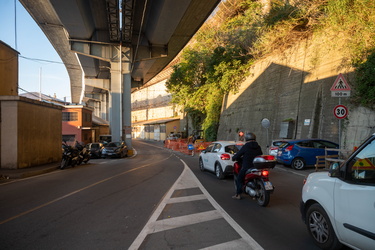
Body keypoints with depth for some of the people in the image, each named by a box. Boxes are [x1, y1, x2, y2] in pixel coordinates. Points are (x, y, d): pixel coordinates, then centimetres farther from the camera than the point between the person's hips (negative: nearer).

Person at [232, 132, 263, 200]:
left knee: (239, 179, 9)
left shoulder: (245, 147, -9)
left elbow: (238, 155, -5)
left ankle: (238, 195, 8)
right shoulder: (258, 147, 7)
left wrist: (233, 158, 15)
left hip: (247, 167, -5)